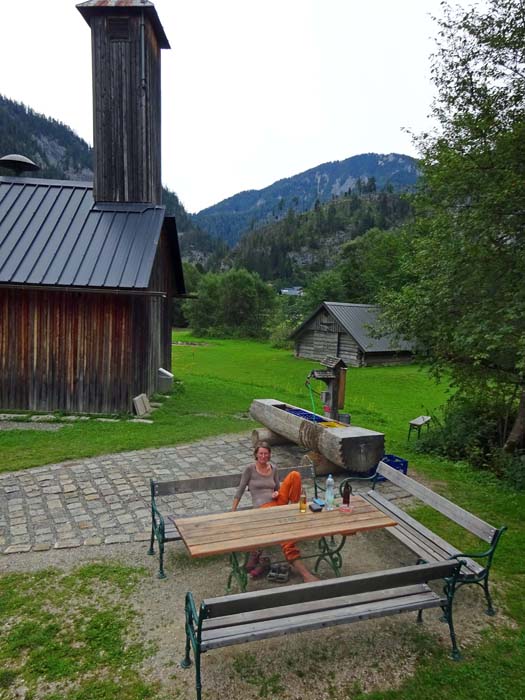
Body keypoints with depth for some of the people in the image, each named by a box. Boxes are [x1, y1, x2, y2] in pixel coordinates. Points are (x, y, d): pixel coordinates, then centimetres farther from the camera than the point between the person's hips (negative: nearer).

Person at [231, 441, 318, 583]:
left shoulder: (273, 469, 16)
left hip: (278, 501, 5)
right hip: (263, 506, -5)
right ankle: (301, 570, -36)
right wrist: (233, 511, -2)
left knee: (294, 475, -16)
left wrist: (277, 493, -1)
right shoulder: (250, 469, 1)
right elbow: (240, 491, 2)